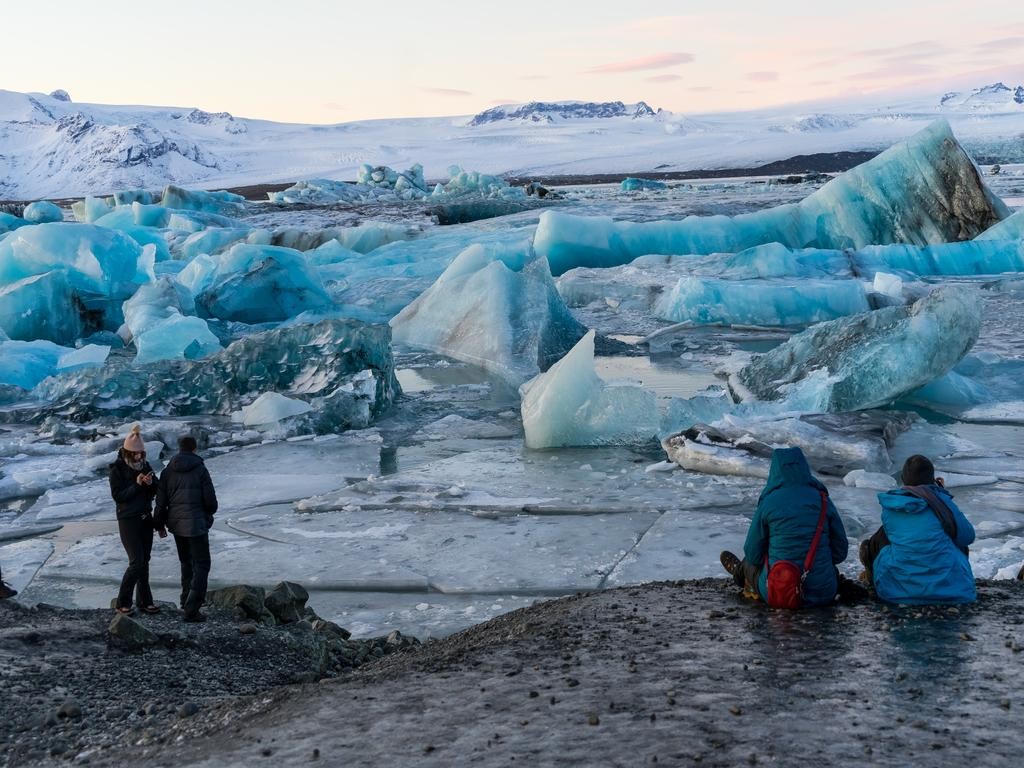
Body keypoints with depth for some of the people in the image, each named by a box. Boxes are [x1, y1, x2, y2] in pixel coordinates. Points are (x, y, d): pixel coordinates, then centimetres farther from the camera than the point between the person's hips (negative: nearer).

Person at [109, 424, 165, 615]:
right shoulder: (117, 469, -10)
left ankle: (144, 601, 15)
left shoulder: (145, 465, 5)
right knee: (136, 561, -10)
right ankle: (122, 602, 3)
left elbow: (155, 492, 7)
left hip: (146, 518, 6)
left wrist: (150, 483, -15)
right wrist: (137, 485, -23)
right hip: (128, 520, -5)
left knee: (144, 561, 8)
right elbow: (117, 495, -16)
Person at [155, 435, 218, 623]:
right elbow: (210, 500, -9)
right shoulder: (200, 469, -10)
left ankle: (186, 600, 31)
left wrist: (160, 524, 16)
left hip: (176, 524, 5)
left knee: (186, 562, 23)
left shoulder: (168, 471, 3)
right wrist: (210, 512, 13)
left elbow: (161, 502, 4)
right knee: (201, 565, 0)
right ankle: (191, 610, -8)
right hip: (196, 523, -5)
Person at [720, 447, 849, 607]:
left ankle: (741, 572, 60)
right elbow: (840, 552, 3)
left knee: (750, 563, 30)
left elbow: (753, 555, -2)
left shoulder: (768, 502, -8)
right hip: (823, 593, 2)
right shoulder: (823, 500, -3)